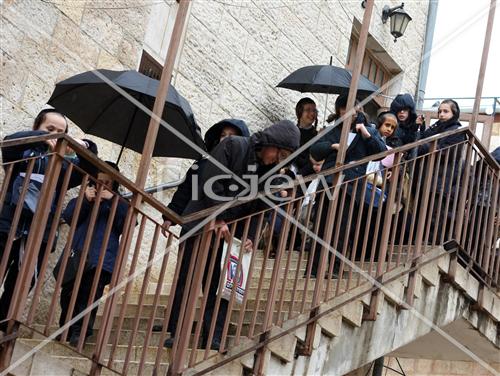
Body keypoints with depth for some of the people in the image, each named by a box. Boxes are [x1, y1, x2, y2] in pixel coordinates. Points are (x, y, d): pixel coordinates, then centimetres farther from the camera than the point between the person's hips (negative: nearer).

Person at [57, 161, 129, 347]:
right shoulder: (85, 196, 23)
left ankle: (79, 332, -15)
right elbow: (68, 217, 7)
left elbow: (127, 224, -3)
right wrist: (85, 200, -9)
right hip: (76, 254, 3)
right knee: (68, 294, -1)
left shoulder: (119, 203, 17)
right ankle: (66, 330, 12)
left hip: (101, 259, -2)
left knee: (90, 295, -15)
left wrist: (113, 200, -14)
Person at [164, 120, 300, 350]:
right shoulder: (233, 146, -11)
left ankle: (214, 339, 3)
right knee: (186, 281, 1)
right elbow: (210, 182, -18)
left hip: (228, 234, 5)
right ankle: (176, 335, 7)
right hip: (201, 225, -5)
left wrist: (250, 236, -8)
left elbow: (258, 208, 7)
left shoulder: (267, 169, 8)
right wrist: (218, 219, -19)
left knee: (220, 287, 0)